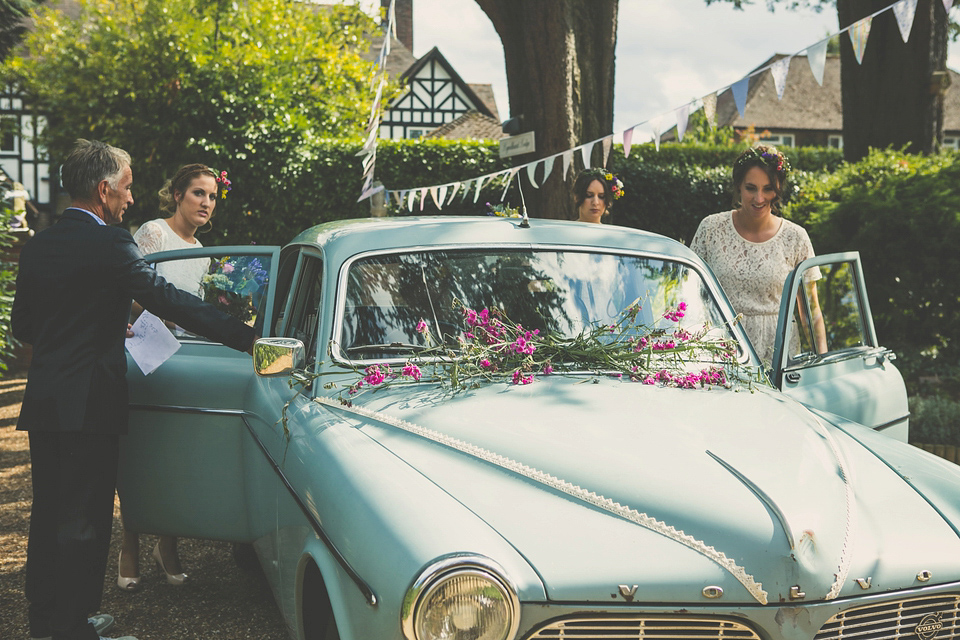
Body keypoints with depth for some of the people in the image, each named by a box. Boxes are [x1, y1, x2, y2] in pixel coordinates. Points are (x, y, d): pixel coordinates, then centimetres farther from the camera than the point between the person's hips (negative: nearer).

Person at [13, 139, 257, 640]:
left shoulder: (37, 246, 9)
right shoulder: (110, 244, -14)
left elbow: (22, 325, 15)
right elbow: (170, 301, -21)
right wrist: (247, 338, -21)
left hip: (42, 403, 8)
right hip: (88, 405, -8)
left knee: (49, 516, 17)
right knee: (82, 522, 2)